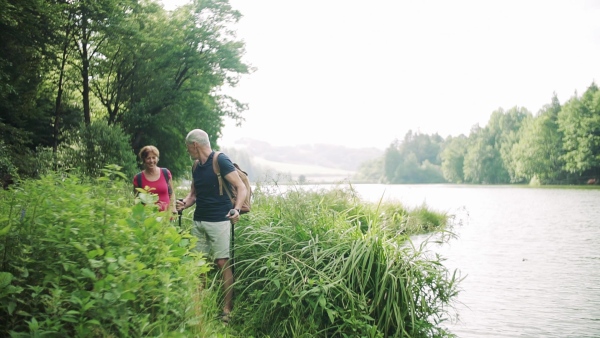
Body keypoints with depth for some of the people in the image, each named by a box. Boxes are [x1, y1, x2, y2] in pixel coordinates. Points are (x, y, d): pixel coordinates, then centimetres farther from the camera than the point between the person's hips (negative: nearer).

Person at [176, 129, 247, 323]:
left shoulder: (220, 161, -9)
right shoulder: (196, 166, 14)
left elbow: (241, 187, -12)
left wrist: (237, 209, -28)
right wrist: (185, 203, 0)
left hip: (219, 221, -7)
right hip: (198, 221, 7)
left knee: (222, 263, -6)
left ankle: (227, 308, 0)